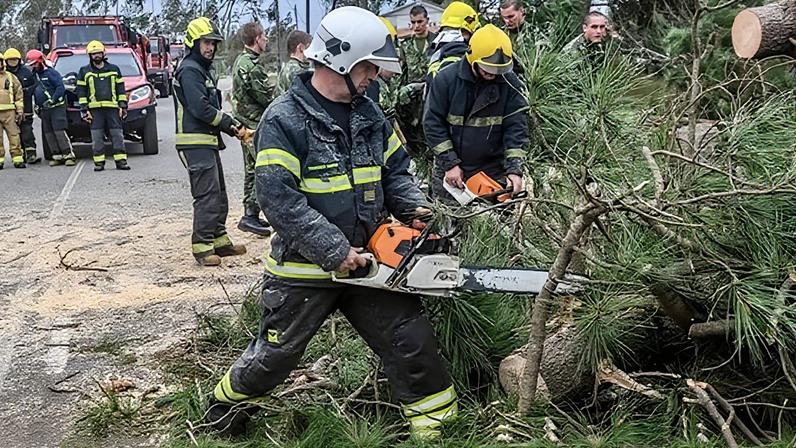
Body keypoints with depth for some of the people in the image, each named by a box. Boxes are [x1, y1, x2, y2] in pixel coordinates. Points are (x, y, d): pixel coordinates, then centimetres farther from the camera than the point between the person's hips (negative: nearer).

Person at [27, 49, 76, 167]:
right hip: (44, 110, 8)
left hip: (57, 107, -8)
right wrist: (37, 106, 20)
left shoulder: (51, 72, -6)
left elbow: (60, 88, -14)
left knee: (60, 132, -13)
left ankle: (69, 156, -11)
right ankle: (58, 157, 10)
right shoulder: (35, 75, 17)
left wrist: (52, 100, -20)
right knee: (48, 135, 5)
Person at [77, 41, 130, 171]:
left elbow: (121, 89, 13)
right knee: (97, 137, -1)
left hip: (113, 107, 1)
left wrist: (123, 106, 4)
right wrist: (84, 109, 0)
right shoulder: (84, 71, 11)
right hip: (95, 109, 0)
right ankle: (99, 162, 3)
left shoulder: (114, 69, 14)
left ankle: (121, 161, 1)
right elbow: (81, 92, 8)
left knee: (117, 135, -2)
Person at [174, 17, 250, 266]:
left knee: (219, 194, 15)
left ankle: (219, 240, 24)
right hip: (195, 141, -11)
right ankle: (202, 246, -7)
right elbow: (201, 108, -21)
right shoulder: (189, 70, -12)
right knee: (207, 194, -11)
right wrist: (230, 124, -13)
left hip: (208, 141, 11)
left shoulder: (205, 70, 20)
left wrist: (232, 126, 5)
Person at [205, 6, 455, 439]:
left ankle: (436, 423, 20)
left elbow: (394, 172, 11)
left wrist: (414, 209, -9)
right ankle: (227, 403, 43)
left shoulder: (369, 113, 4)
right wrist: (335, 251, -23)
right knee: (274, 355, 14)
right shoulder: (284, 120, -17)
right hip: (303, 267, -5)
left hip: (365, 259, 5)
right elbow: (279, 200, -23)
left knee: (412, 340, 3)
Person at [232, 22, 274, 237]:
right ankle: (250, 215, -9)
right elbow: (265, 97, -16)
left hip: (246, 124, 11)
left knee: (252, 169, 15)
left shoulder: (242, 60, 15)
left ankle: (250, 214, 22)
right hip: (255, 124, -11)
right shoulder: (252, 65, -18)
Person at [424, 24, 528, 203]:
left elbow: (516, 127, -8)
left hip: (494, 172, 0)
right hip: (450, 170, 0)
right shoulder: (446, 79, -9)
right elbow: (433, 123, -7)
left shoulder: (509, 82, -7)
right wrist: (450, 164, -12)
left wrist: (514, 170, -18)